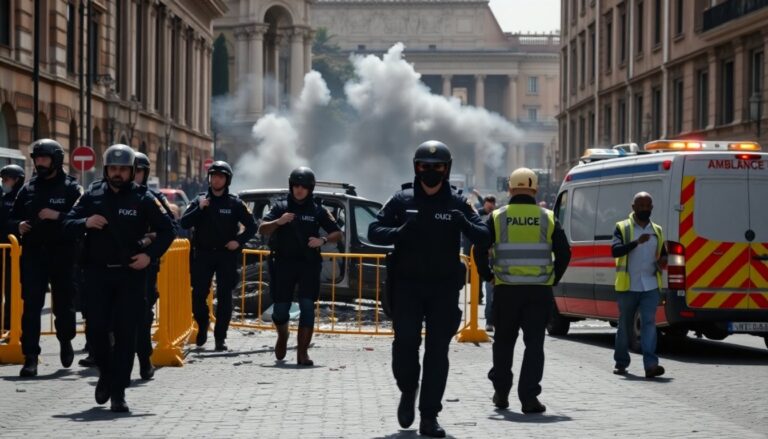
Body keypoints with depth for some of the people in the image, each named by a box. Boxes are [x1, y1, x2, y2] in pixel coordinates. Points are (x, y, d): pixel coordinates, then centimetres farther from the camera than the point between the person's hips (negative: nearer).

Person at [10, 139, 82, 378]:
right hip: (33, 254, 2)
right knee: (31, 306, -6)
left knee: (64, 304, 9)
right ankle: (30, 358, -6)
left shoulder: (71, 188, -1)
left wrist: (58, 216, -23)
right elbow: (13, 217, 17)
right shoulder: (28, 189, 10)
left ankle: (65, 340, 38)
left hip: (63, 255, -2)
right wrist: (18, 225, -5)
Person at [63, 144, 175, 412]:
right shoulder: (93, 196, 6)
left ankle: (118, 392, 2)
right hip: (97, 272, 2)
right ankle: (106, 372, 26)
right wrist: (85, 223, -14)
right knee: (96, 329, -2)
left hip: (130, 274, -2)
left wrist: (150, 255, -10)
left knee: (125, 332, -3)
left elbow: (166, 231, 4)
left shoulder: (143, 199, 1)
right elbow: (68, 224, 8)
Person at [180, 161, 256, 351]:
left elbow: (252, 226, 6)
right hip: (203, 254, 1)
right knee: (198, 294, -3)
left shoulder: (235, 203, 3)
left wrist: (239, 241, -9)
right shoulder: (200, 200, 6)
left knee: (224, 297, -2)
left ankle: (220, 338, 2)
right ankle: (202, 326, 23)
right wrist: (199, 208, -14)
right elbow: (184, 223, -2)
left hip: (226, 255, -1)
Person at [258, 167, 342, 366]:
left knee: (307, 307, -11)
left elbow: (337, 234, 8)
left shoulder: (317, 210, 7)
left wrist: (323, 240, -12)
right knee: (281, 308, 1)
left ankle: (302, 352, -9)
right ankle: (282, 337, 33)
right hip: (284, 264, 0)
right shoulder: (280, 207, 6)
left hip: (309, 265, 0)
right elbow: (262, 229, -3)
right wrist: (278, 222, -22)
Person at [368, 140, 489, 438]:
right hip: (407, 285, -1)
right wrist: (399, 232, -19)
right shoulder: (402, 200, 3)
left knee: (437, 351, 0)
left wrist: (464, 225, -22)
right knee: (405, 341, -12)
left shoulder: (457, 203, 4)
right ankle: (408, 391, 18)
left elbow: (484, 238, -1)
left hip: (444, 288, 1)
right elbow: (374, 232, 1)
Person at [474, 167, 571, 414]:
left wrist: (487, 276, 9)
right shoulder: (547, 218, 3)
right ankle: (529, 397, -8)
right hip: (539, 291, -1)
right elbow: (564, 253, 1)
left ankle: (501, 393, 22)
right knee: (534, 343, 0)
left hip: (506, 290, 1)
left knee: (503, 341, 16)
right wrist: (553, 279, 11)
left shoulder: (497, 218, 1)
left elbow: (480, 251, -3)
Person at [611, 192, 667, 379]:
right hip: (627, 286, -2)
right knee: (625, 325, 8)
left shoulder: (657, 231, 14)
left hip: (650, 286, 2)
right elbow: (615, 251, -15)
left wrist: (663, 260, 0)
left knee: (649, 322, -11)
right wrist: (636, 242, -28)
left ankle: (651, 365, -20)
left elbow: (663, 254, 25)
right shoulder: (622, 228, 0)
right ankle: (621, 363, 21)